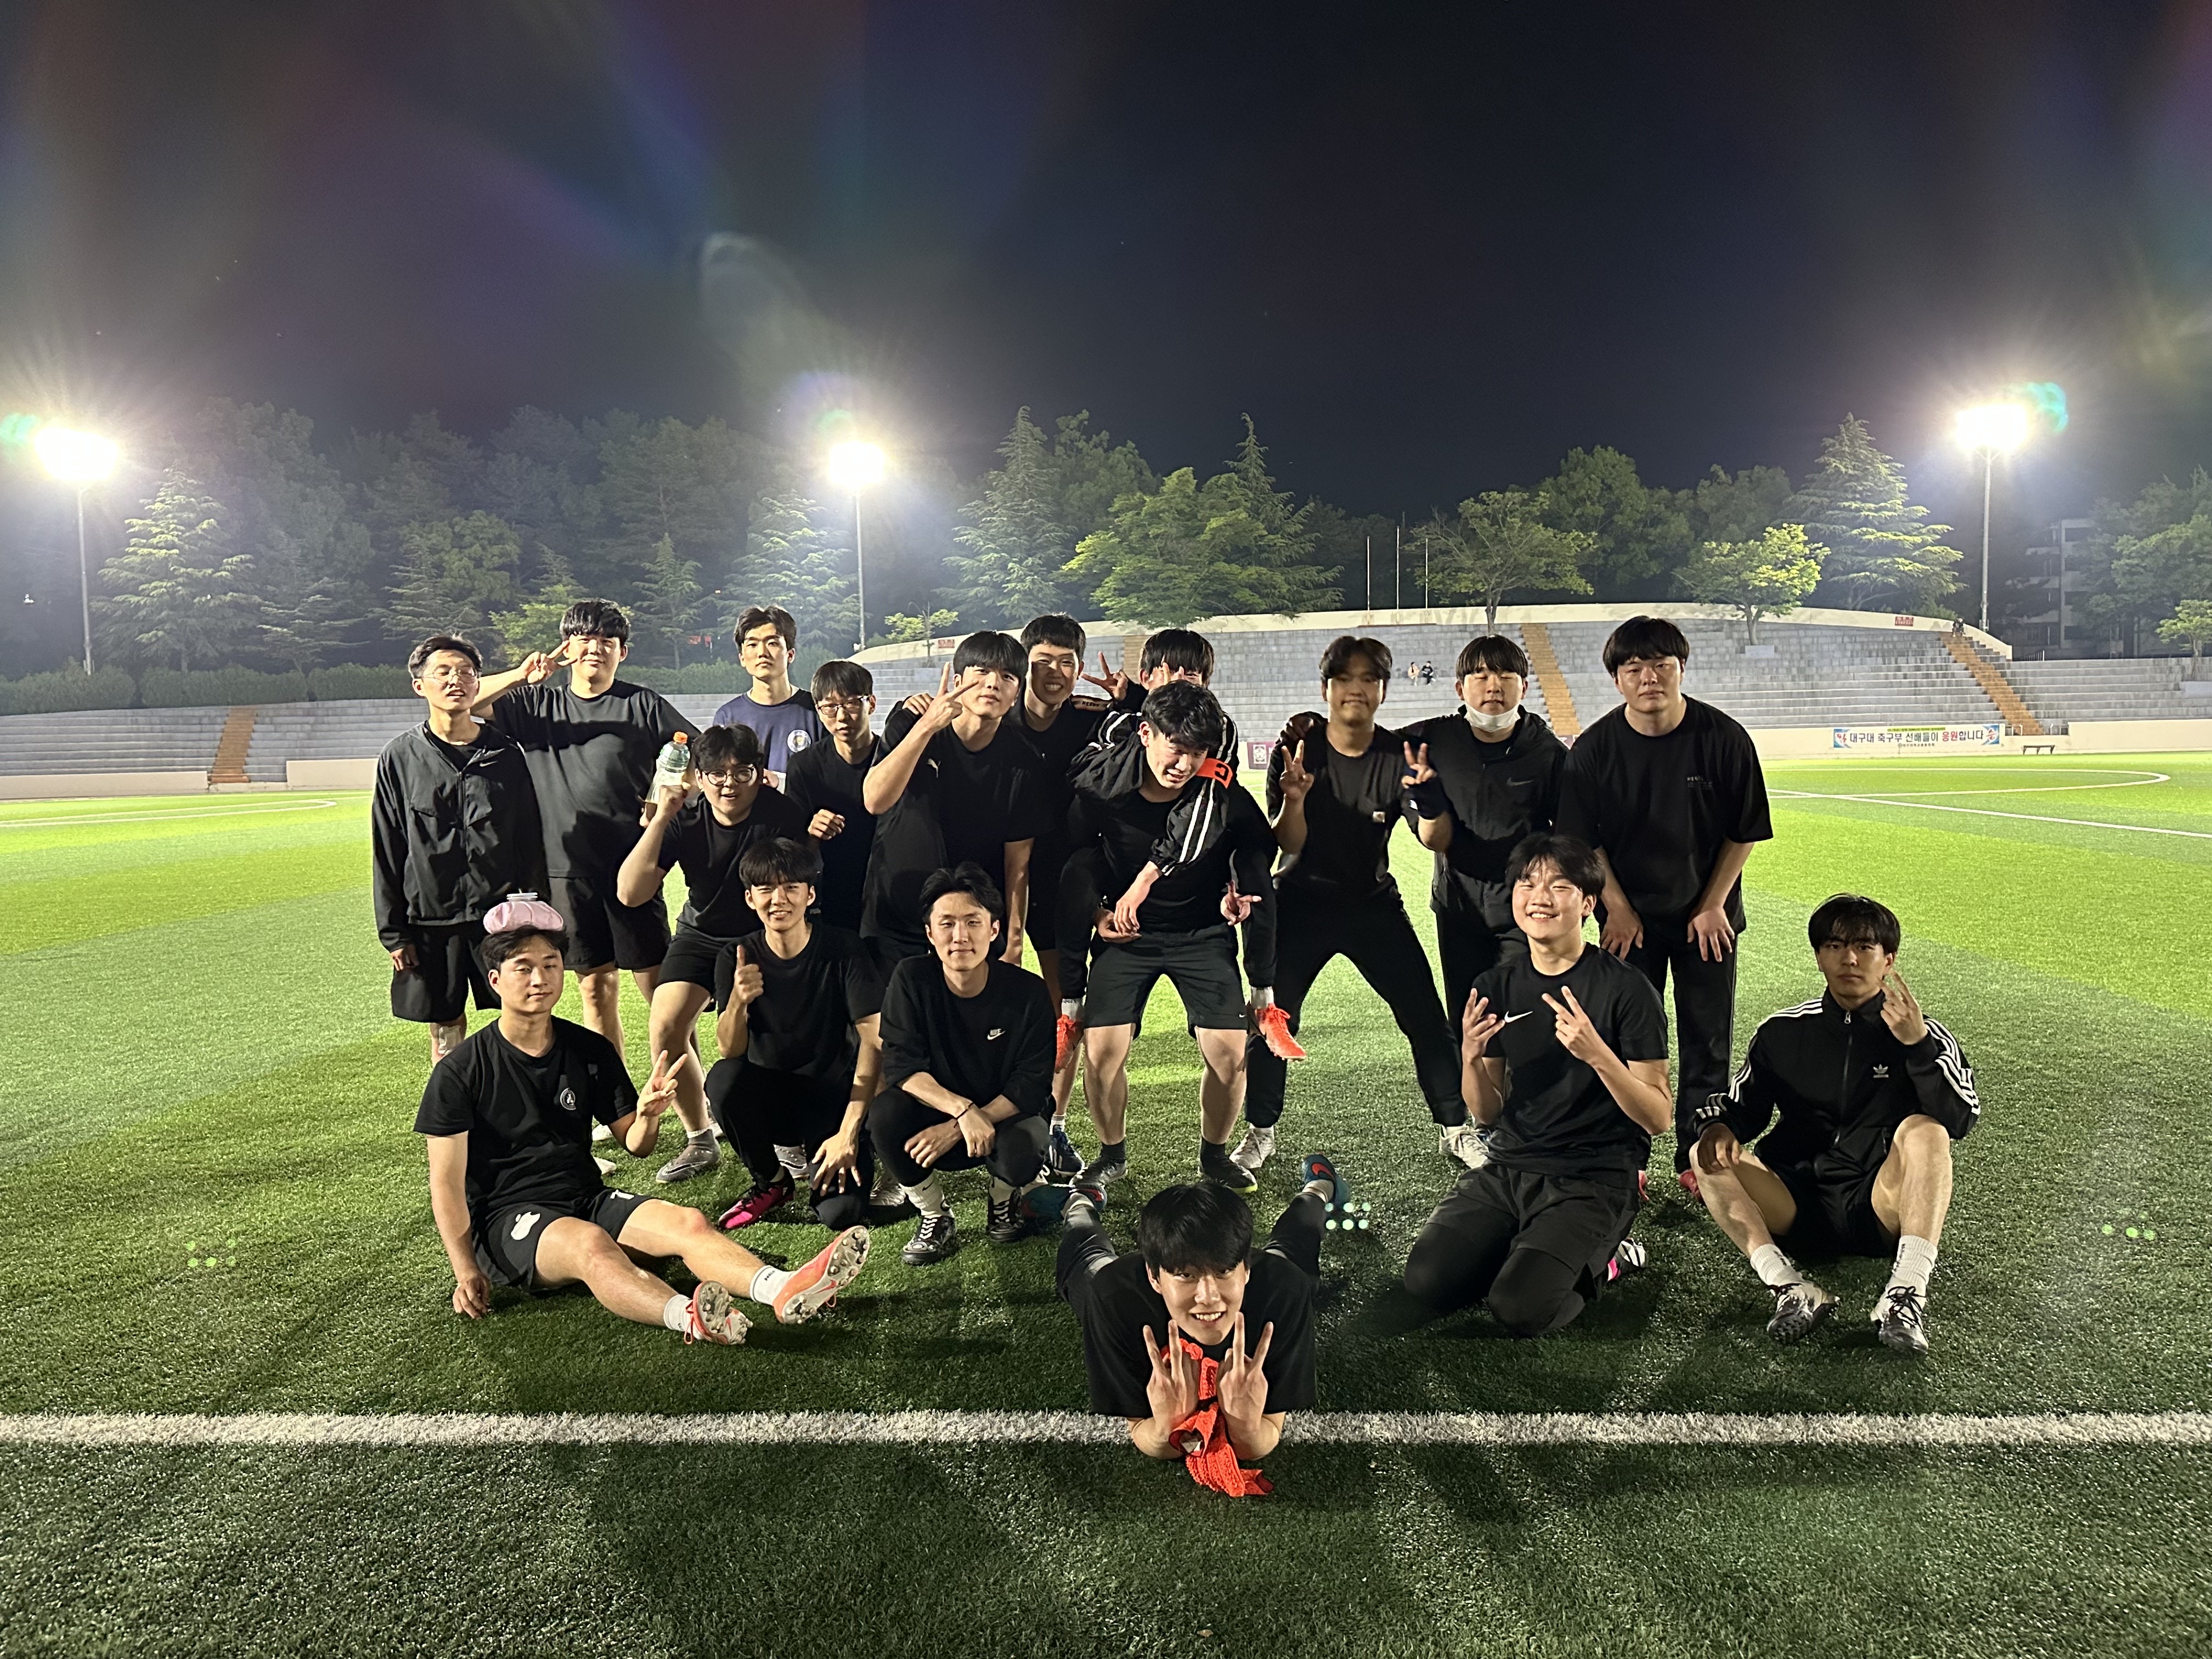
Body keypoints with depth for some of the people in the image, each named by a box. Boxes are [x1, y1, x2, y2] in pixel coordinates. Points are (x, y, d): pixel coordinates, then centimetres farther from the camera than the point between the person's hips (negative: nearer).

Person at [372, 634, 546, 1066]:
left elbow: (530, 842, 6)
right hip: (431, 920, 0)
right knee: (445, 1032, 8)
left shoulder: (505, 753, 4)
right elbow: (387, 853, 4)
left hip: (501, 913, 0)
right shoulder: (400, 758, 2)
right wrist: (393, 933, 0)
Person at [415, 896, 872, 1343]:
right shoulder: (459, 1073, -4)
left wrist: (647, 1110, -15)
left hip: (587, 1198, 4)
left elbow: (635, 1144, 9)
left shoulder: (591, 1052, 7)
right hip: (507, 1219, -4)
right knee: (590, 1244, -37)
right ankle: (686, 1317, -64)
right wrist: (466, 1272, -13)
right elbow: (447, 1183, -4)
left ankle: (783, 1289, -50)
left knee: (689, 1222, -25)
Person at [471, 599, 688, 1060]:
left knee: (659, 985, -3)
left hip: (631, 864, -3)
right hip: (567, 870, 3)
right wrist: (519, 676, -7)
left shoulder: (642, 705, 3)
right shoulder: (538, 704, 12)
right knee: (596, 986, 10)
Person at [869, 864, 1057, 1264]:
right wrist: (963, 1110, -35)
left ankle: (1007, 1202, 5)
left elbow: (1032, 1087, -16)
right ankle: (935, 1218, -4)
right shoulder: (911, 980, -14)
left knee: (1019, 1151, -35)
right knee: (885, 1115, -29)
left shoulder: (1027, 991, -16)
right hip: (936, 1112, 1)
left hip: (1007, 1116, -1)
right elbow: (901, 1067, -19)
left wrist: (954, 1130, -26)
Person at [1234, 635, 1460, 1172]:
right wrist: (1294, 799, -34)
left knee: (1427, 1018, -1)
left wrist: (1426, 800, -35)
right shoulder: (1297, 749, -10)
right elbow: (1289, 845, -14)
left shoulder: (1399, 756, -8)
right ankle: (1260, 1132, 15)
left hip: (1374, 904, 1)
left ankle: (1455, 1127, 19)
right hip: (1303, 903, -1)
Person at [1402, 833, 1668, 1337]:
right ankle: (1531, 1249, 11)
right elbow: (1489, 1112, 7)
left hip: (1594, 1179, -5)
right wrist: (1471, 1060, -14)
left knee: (1520, 1308, -23)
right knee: (1427, 1278, -14)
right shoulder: (1498, 987, 4)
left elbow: (1657, 1118, -11)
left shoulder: (1626, 989, -10)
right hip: (1510, 1167, 5)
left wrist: (1597, 1054, -27)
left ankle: (1598, 1262, 7)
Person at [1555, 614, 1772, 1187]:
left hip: (1706, 913, 0)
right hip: (1629, 916, 0)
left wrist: (1714, 905, -6)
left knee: (1707, 1039, 7)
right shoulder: (1594, 748, -11)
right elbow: (1584, 840, -3)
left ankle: (1697, 1156, 20)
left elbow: (1744, 833, -4)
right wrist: (1618, 909, -5)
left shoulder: (1724, 738, -13)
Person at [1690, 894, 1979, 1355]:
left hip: (1880, 1209, -2)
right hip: (1796, 1208, 2)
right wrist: (1718, 1127, -11)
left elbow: (1961, 1121, -10)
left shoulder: (1924, 1036, 5)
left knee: (1923, 1130, -27)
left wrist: (1918, 1044, -22)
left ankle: (1907, 1291, -40)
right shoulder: (1782, 1032, 10)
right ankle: (1790, 1288, -37)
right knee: (1708, 1157, -20)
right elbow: (1741, 1107, 13)